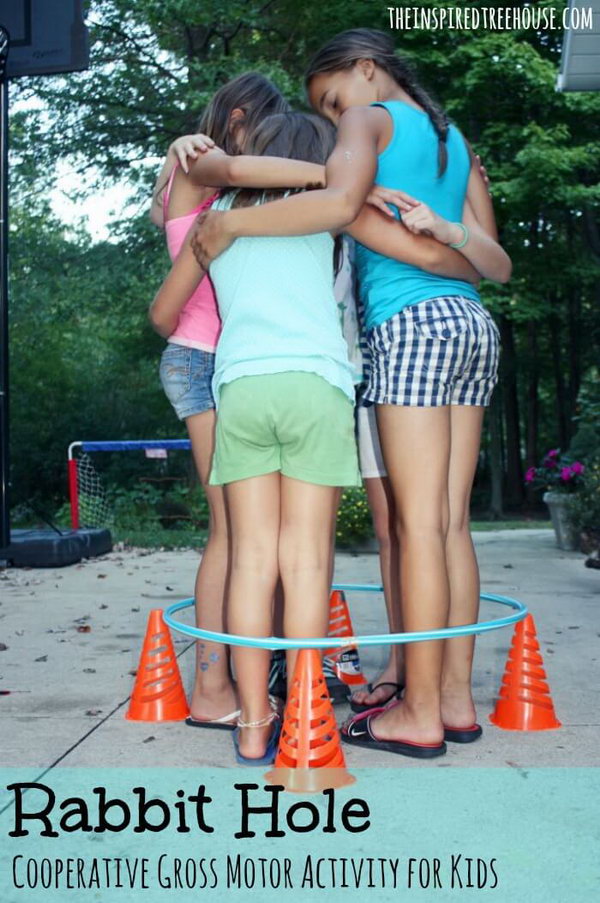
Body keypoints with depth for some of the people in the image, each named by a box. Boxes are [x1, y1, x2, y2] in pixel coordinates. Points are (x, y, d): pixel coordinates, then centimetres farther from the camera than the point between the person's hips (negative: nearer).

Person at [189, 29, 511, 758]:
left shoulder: (372, 120, 5)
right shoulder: (457, 144, 27)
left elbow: (338, 203, -18)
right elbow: (498, 265, 17)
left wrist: (230, 223, -10)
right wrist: (445, 229, 0)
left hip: (411, 323, -8)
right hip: (474, 324, 8)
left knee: (419, 522, -8)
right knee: (451, 523, 5)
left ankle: (420, 713, -3)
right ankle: (456, 697, 8)